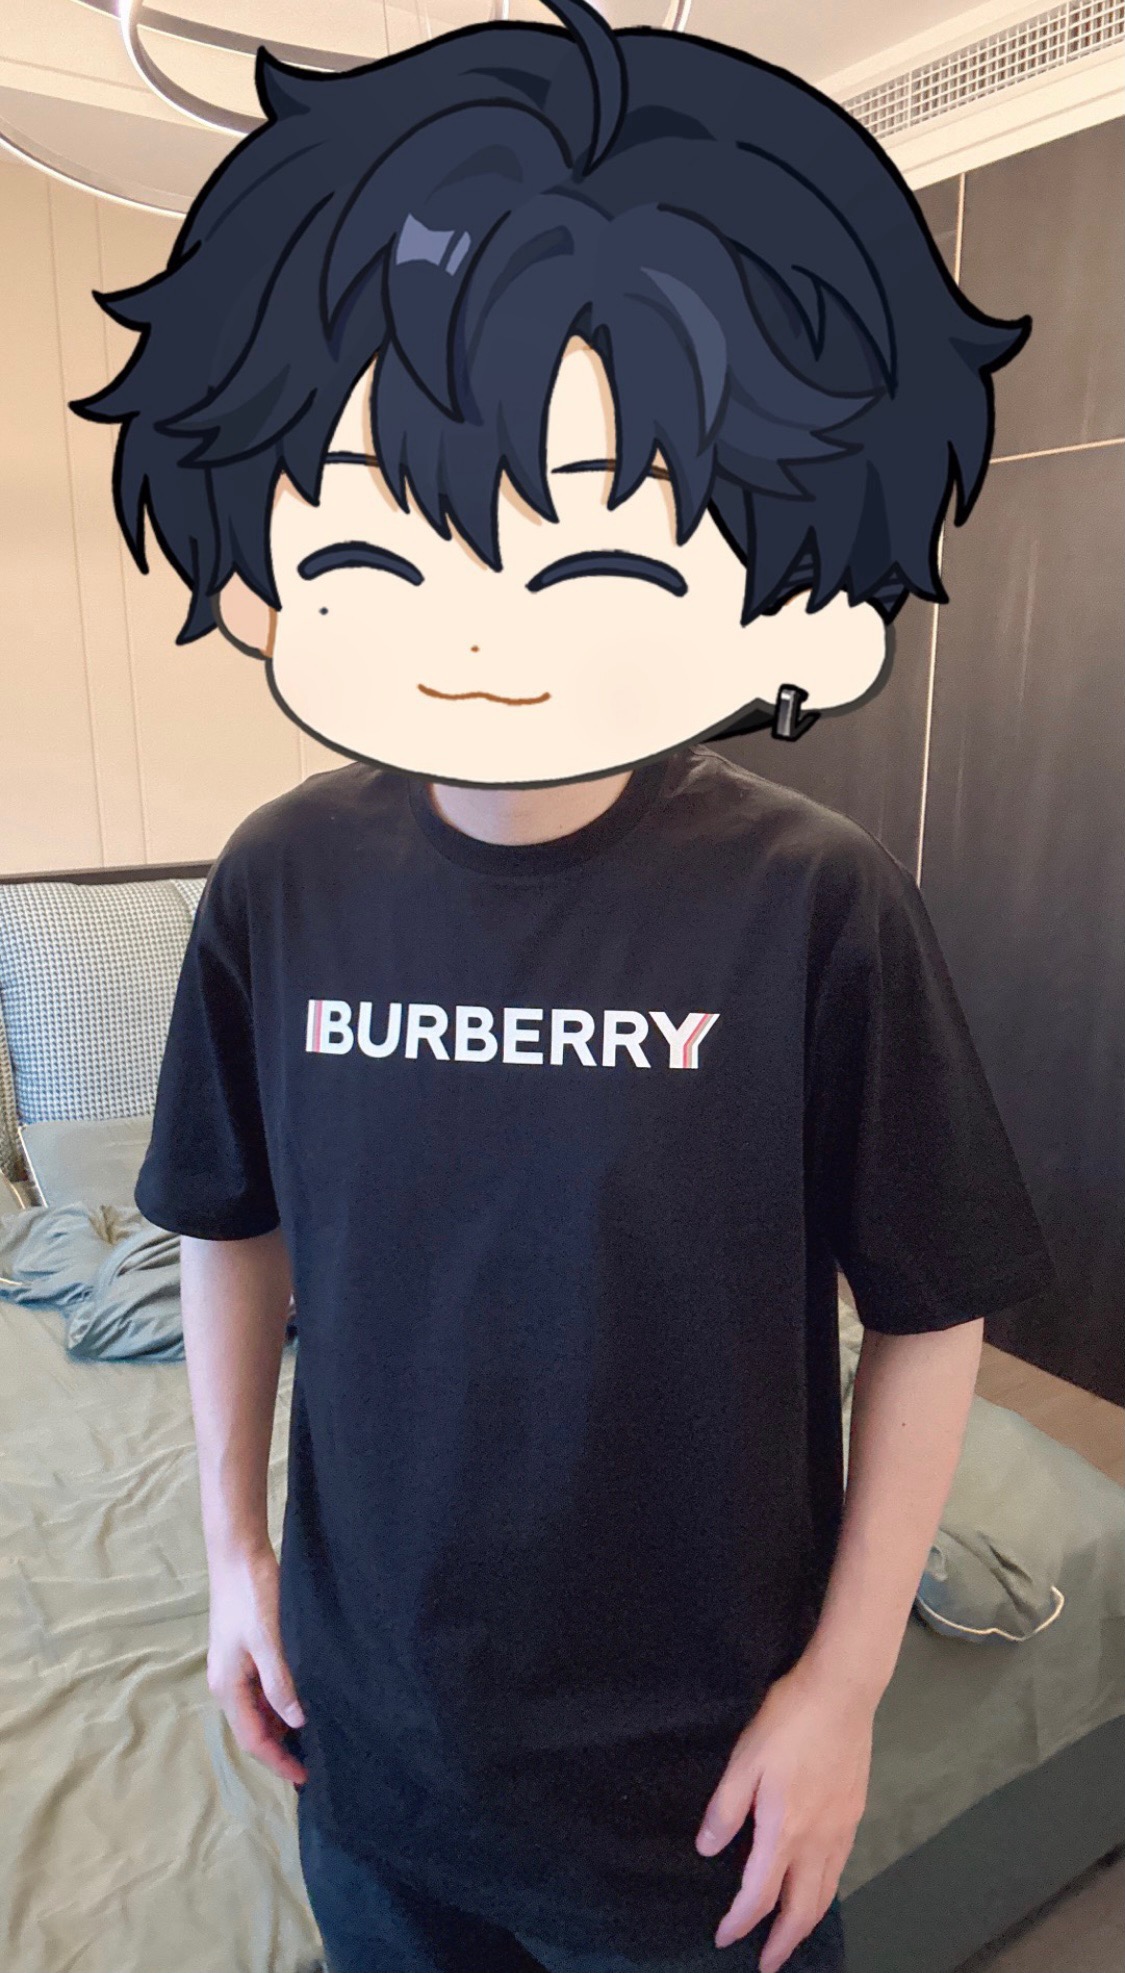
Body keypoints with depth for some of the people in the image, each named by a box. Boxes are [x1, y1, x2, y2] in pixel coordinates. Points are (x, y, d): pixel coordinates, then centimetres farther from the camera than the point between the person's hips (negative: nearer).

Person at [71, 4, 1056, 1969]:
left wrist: (845, 1680, -8)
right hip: (370, 1718, 3)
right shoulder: (284, 883, -13)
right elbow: (234, 1222, 1)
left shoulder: (821, 904, -22)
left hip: (703, 1749, -2)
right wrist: (234, 1551, 5)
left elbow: (929, 1312, -12)